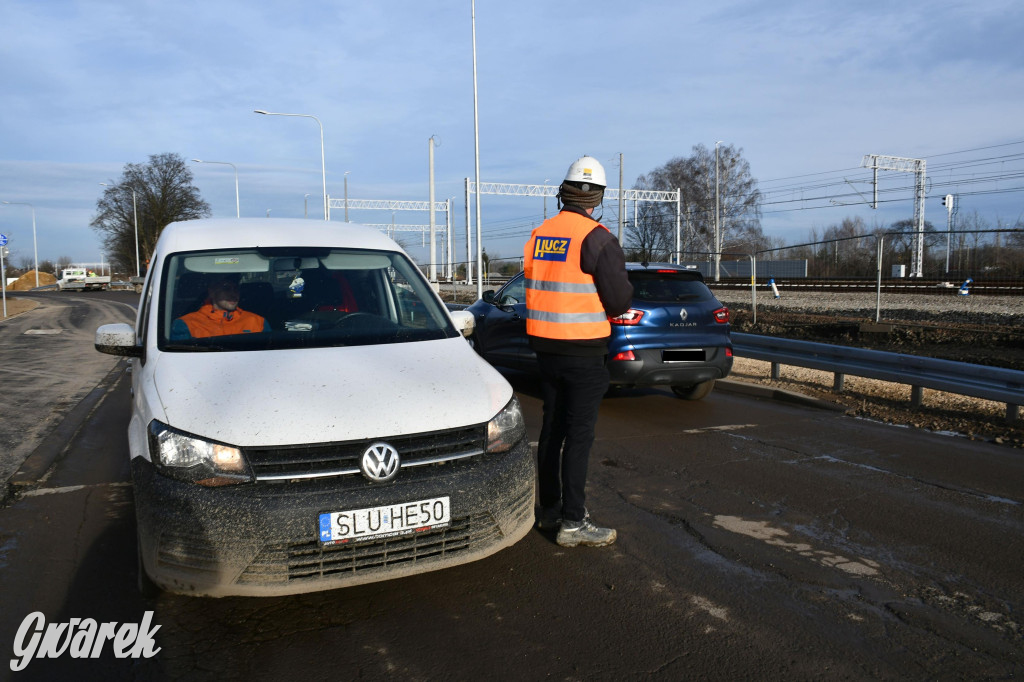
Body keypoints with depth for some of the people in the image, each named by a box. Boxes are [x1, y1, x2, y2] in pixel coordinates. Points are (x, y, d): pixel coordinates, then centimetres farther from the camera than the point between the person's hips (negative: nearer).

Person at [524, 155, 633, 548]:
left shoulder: (539, 236, 7)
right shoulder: (596, 238, -13)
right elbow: (620, 300, -13)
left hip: (545, 346, 7)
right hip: (583, 350, -6)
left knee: (552, 428, 15)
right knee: (579, 434, -1)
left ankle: (550, 510, 27)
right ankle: (572, 522, 4)